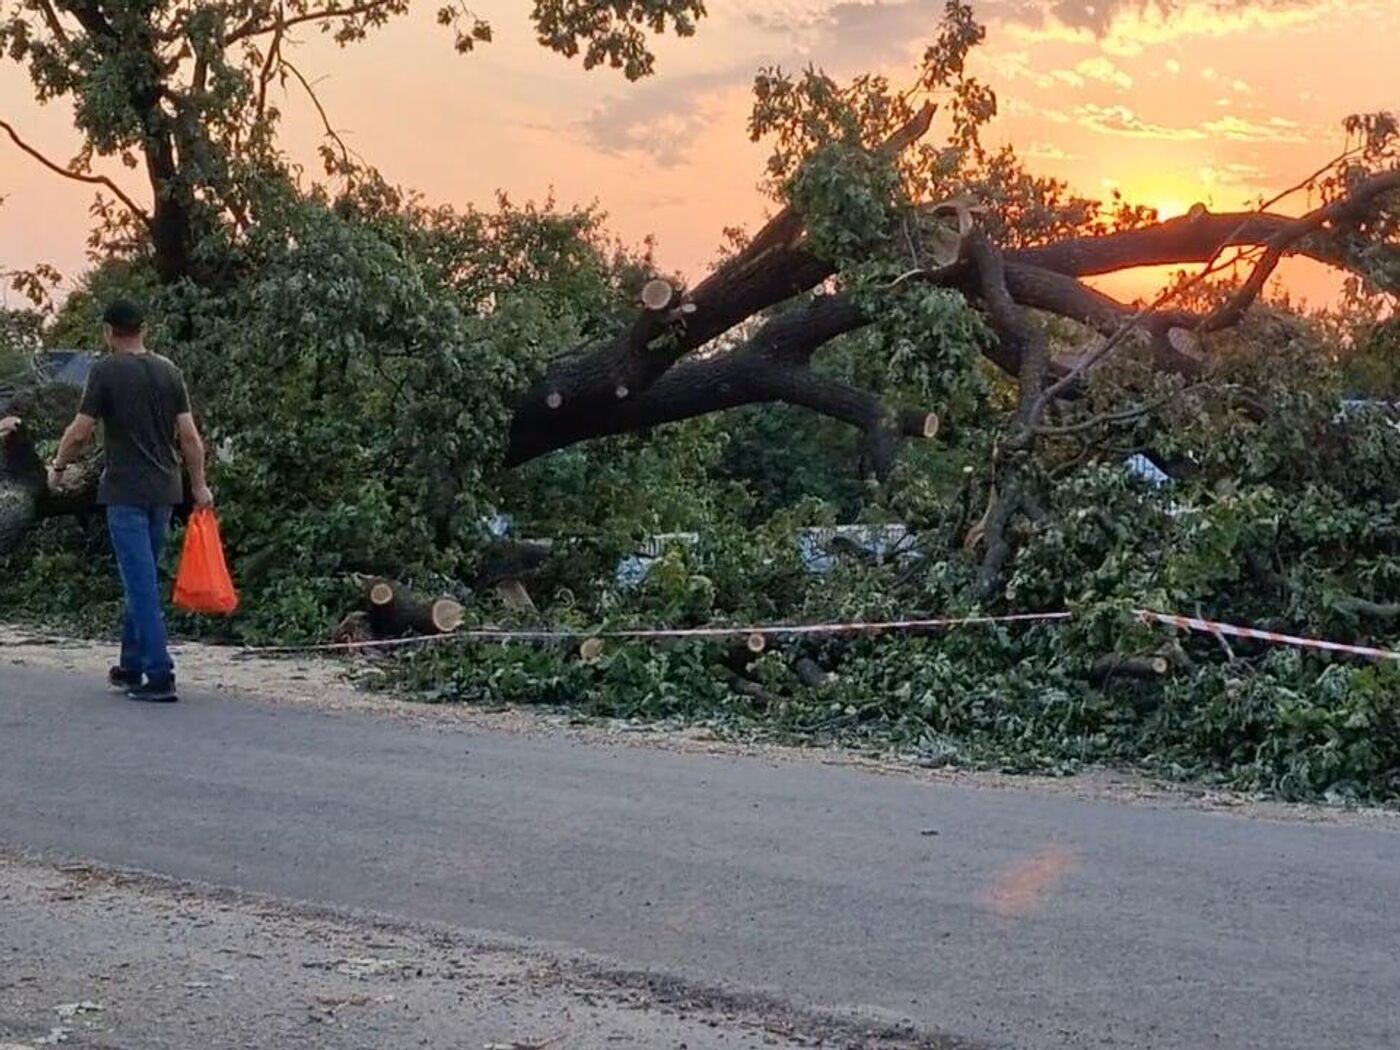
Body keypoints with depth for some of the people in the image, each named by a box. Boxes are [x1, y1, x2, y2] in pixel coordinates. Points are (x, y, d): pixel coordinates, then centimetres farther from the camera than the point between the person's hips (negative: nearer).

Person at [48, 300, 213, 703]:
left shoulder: (106, 370, -7)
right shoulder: (168, 371, 7)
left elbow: (80, 431, -8)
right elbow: (189, 435, 5)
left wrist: (58, 468, 8)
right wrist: (199, 485, 12)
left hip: (125, 491, -6)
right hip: (165, 490, 6)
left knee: (141, 583, -6)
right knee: (141, 580, 17)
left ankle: (159, 677, -10)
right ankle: (131, 667, 26)